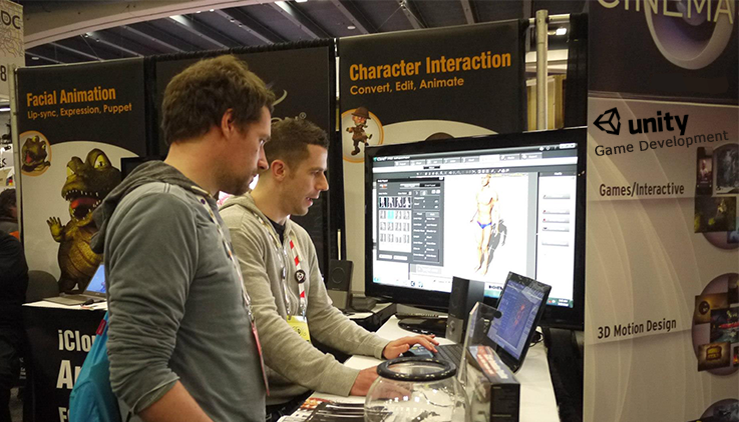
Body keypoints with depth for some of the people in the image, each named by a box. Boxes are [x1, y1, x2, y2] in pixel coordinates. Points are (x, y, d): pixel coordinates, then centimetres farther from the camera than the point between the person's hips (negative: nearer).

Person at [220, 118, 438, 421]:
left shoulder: (299, 237, 13)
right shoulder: (237, 230, -15)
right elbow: (264, 327, -23)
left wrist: (382, 348, 3)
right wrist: (348, 380, -26)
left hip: (307, 392, 7)